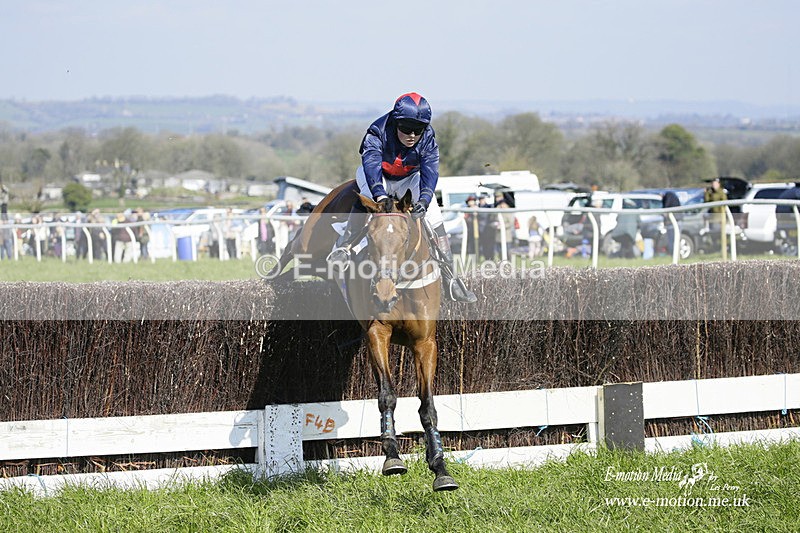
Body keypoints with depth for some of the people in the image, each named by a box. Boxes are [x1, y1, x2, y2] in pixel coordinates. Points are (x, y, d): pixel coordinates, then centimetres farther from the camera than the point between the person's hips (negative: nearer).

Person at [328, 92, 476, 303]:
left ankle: (449, 277, -9)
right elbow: (371, 164, -46)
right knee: (366, 198, -36)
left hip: (408, 180, 2)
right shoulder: (377, 133, -31)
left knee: (434, 218, -13)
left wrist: (424, 200, -52)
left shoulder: (427, 139, -23)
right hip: (377, 178, -2)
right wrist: (380, 196, -62)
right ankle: (343, 246, -32)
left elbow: (429, 172, -34)